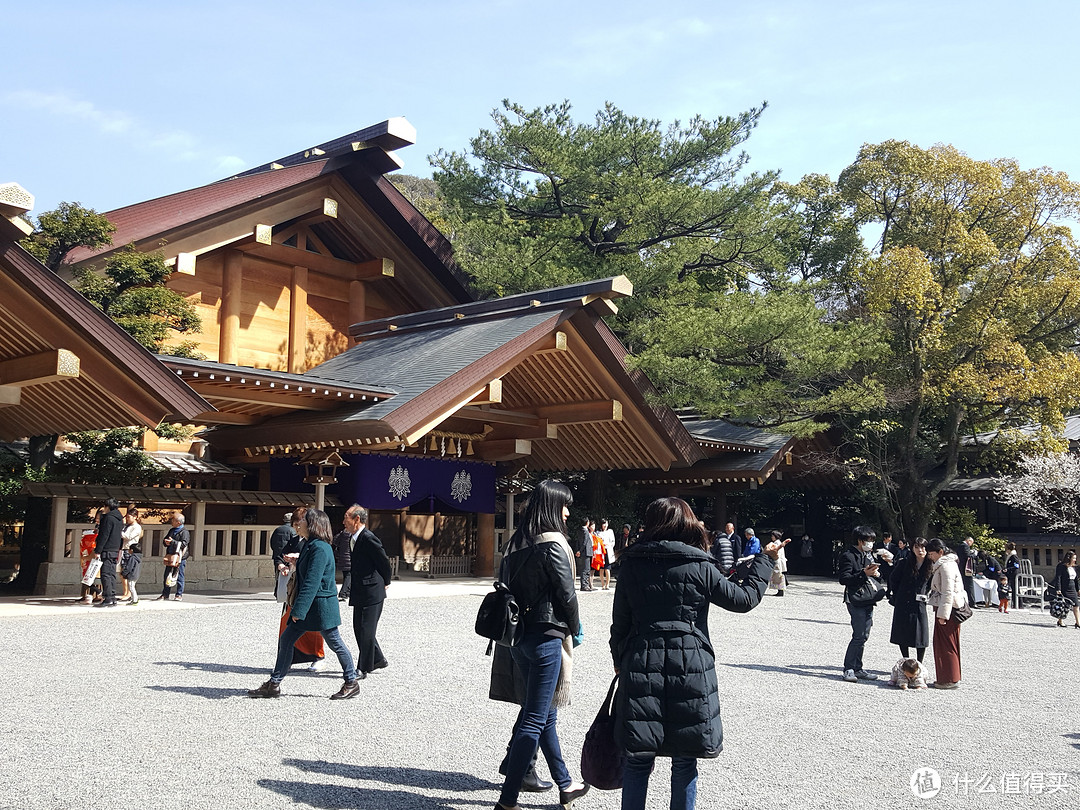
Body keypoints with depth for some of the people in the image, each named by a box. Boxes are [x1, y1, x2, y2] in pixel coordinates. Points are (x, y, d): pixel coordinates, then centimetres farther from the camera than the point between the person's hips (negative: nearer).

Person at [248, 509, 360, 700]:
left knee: (335, 644, 4)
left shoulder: (320, 548, -20)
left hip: (321, 605, -10)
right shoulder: (310, 545, 10)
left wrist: (299, 610, -26)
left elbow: (312, 582, -25)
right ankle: (274, 684, 14)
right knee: (285, 640, 8)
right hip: (309, 606, 10)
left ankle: (352, 683, 18)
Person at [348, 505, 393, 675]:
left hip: (371, 593, -10)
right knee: (359, 628, 16)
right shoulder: (356, 538, 11)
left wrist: (385, 583, 0)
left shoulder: (369, 538, -18)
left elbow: (384, 561, -12)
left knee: (366, 630, -2)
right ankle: (377, 659, 29)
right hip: (360, 594, 10)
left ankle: (363, 668, 6)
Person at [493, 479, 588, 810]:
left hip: (518, 635, 8)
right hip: (546, 637, -8)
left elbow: (505, 585, 9)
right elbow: (567, 594, -13)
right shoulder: (552, 544, -16)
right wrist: (575, 628, 4)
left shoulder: (517, 542, 7)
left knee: (546, 714, 19)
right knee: (535, 720, -1)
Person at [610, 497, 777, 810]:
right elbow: (744, 598, 7)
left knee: (638, 759, 9)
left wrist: (620, 662, 19)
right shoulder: (700, 568, -4)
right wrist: (766, 559, 18)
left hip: (641, 668, 2)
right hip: (690, 670, -1)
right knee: (684, 762, 10)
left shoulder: (631, 565, 2)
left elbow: (620, 623, 6)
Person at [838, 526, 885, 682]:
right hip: (856, 600, -8)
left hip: (868, 600, 8)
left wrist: (877, 574, 1)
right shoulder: (849, 556, -8)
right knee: (859, 636, -12)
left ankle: (858, 669, 16)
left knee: (864, 636, 9)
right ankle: (849, 669, -4)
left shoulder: (869, 555, 18)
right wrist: (864, 573, -22)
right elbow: (844, 579, -15)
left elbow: (877, 579, 25)